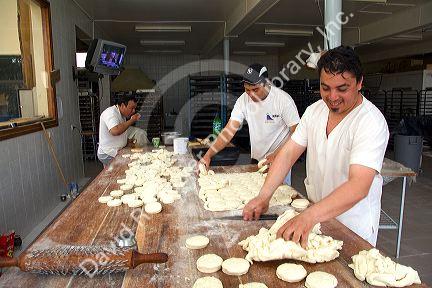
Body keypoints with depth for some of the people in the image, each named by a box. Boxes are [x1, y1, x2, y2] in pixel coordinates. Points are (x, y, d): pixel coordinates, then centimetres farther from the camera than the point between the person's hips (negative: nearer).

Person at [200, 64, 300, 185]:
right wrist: (208, 155, -25)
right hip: (256, 160, 4)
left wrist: (276, 155, -27)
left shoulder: (283, 99, -19)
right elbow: (229, 130, -14)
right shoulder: (243, 100, -9)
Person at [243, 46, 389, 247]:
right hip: (316, 214, 5)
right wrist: (264, 196, -22)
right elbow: (288, 153, -9)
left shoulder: (371, 122, -25)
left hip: (353, 225, -5)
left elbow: (359, 187, -35)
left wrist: (309, 216, -48)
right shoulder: (315, 110, -5)